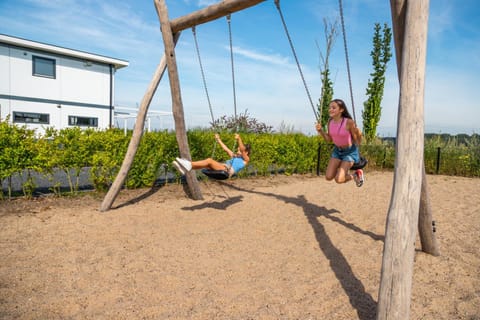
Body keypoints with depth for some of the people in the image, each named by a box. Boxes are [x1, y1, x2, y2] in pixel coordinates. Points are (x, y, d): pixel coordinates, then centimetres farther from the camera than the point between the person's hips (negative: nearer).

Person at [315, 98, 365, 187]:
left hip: (350, 151, -5)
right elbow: (329, 140, 4)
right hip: (337, 150, 5)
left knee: (339, 179, -15)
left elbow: (357, 142, -16)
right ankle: (344, 171, 28)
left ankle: (356, 174, 16)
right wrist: (320, 131, -9)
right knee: (329, 177, -2)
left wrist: (358, 134, -36)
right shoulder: (330, 122, -8)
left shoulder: (349, 122, -25)